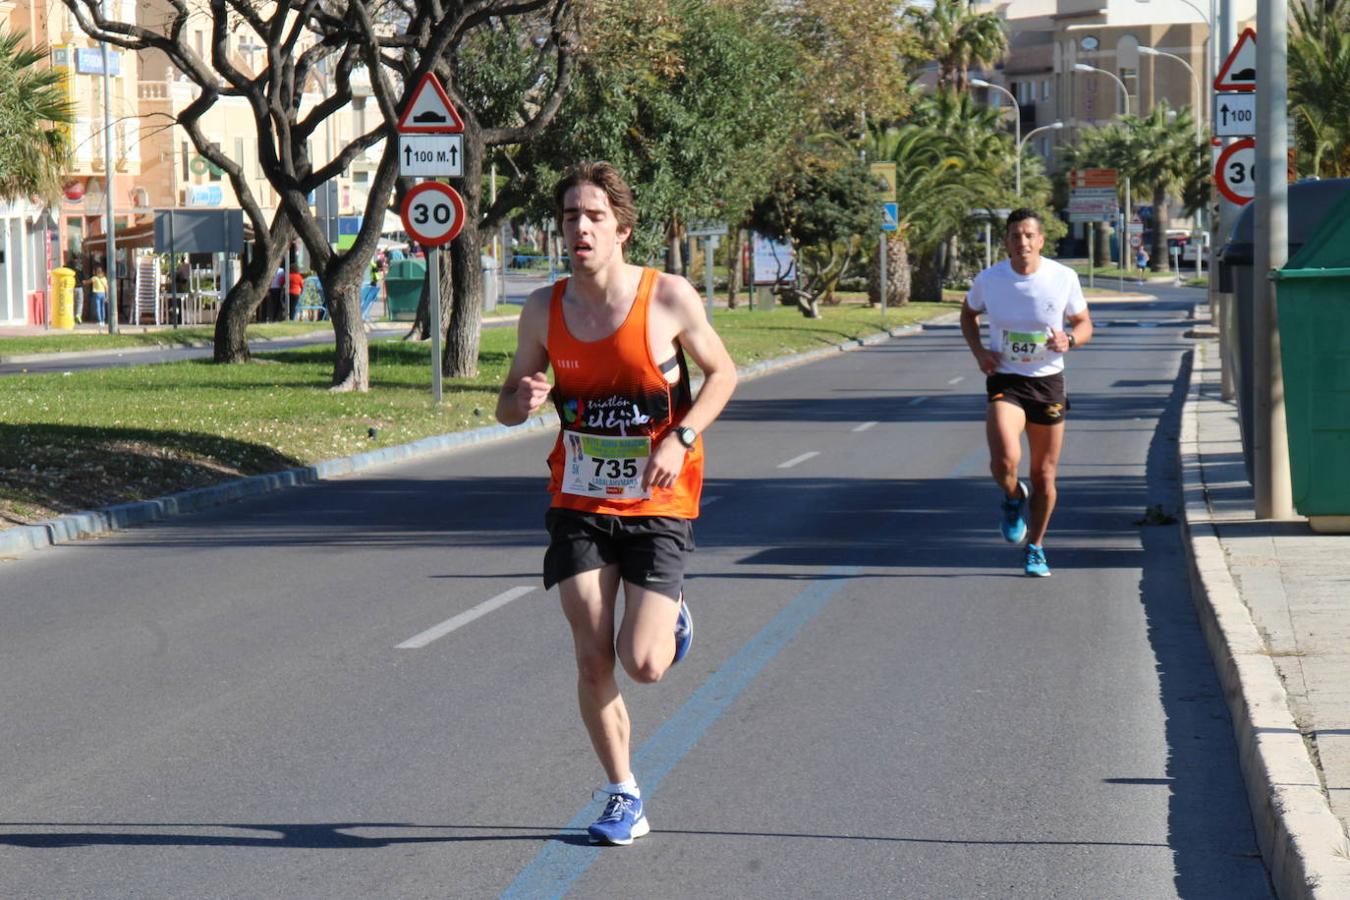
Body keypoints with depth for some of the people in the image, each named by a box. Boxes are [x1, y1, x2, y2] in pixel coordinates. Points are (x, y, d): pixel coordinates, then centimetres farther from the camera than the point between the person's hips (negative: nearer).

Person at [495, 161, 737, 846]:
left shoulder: (669, 297, -11)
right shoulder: (544, 310, -2)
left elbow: (722, 373, 2)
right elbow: (507, 405, 8)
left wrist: (681, 438, -13)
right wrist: (522, 401, -17)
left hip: (657, 504, -2)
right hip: (578, 503, 3)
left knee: (644, 664, -11)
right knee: (593, 662, 0)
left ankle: (671, 615, 25)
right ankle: (623, 796, 18)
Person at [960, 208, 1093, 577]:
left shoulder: (1064, 278, -7)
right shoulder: (988, 280, -6)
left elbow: (1084, 323, 6)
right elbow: (968, 314, 14)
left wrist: (1069, 340, -17)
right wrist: (978, 351, -4)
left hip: (1048, 382, 1)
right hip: (1004, 381, -1)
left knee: (1045, 477, 8)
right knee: (1005, 462, -24)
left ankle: (1035, 547, 30)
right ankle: (1014, 498, 13)